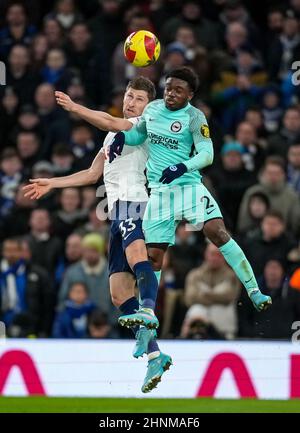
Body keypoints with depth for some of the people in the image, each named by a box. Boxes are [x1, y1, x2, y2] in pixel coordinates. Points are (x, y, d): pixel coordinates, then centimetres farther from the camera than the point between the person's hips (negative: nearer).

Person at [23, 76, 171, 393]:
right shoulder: (113, 135, 31)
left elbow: (111, 123, -14)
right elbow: (93, 174, 39)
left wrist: (74, 107, -18)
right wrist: (51, 184, 39)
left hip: (132, 203, -9)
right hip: (118, 211, 9)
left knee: (136, 255, -38)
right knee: (119, 293, -2)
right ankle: (154, 356, -5)